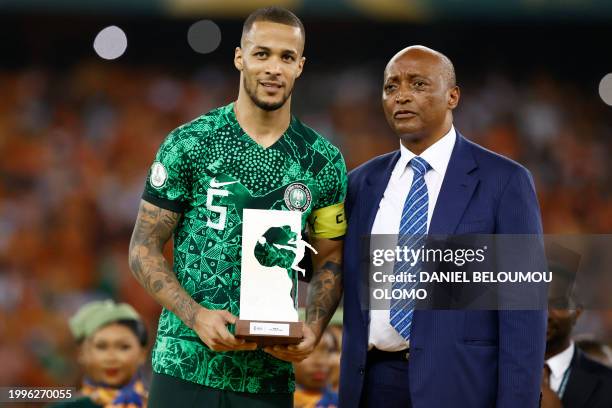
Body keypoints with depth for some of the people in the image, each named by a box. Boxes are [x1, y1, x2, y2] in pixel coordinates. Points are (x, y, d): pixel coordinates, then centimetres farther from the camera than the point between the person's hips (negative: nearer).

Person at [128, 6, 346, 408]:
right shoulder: (188, 145, -2)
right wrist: (195, 315, -16)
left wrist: (313, 330, -9)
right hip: (185, 367, -2)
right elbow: (145, 249, -1)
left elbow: (330, 259, 9)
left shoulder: (324, 161, 5)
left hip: (270, 375, 2)